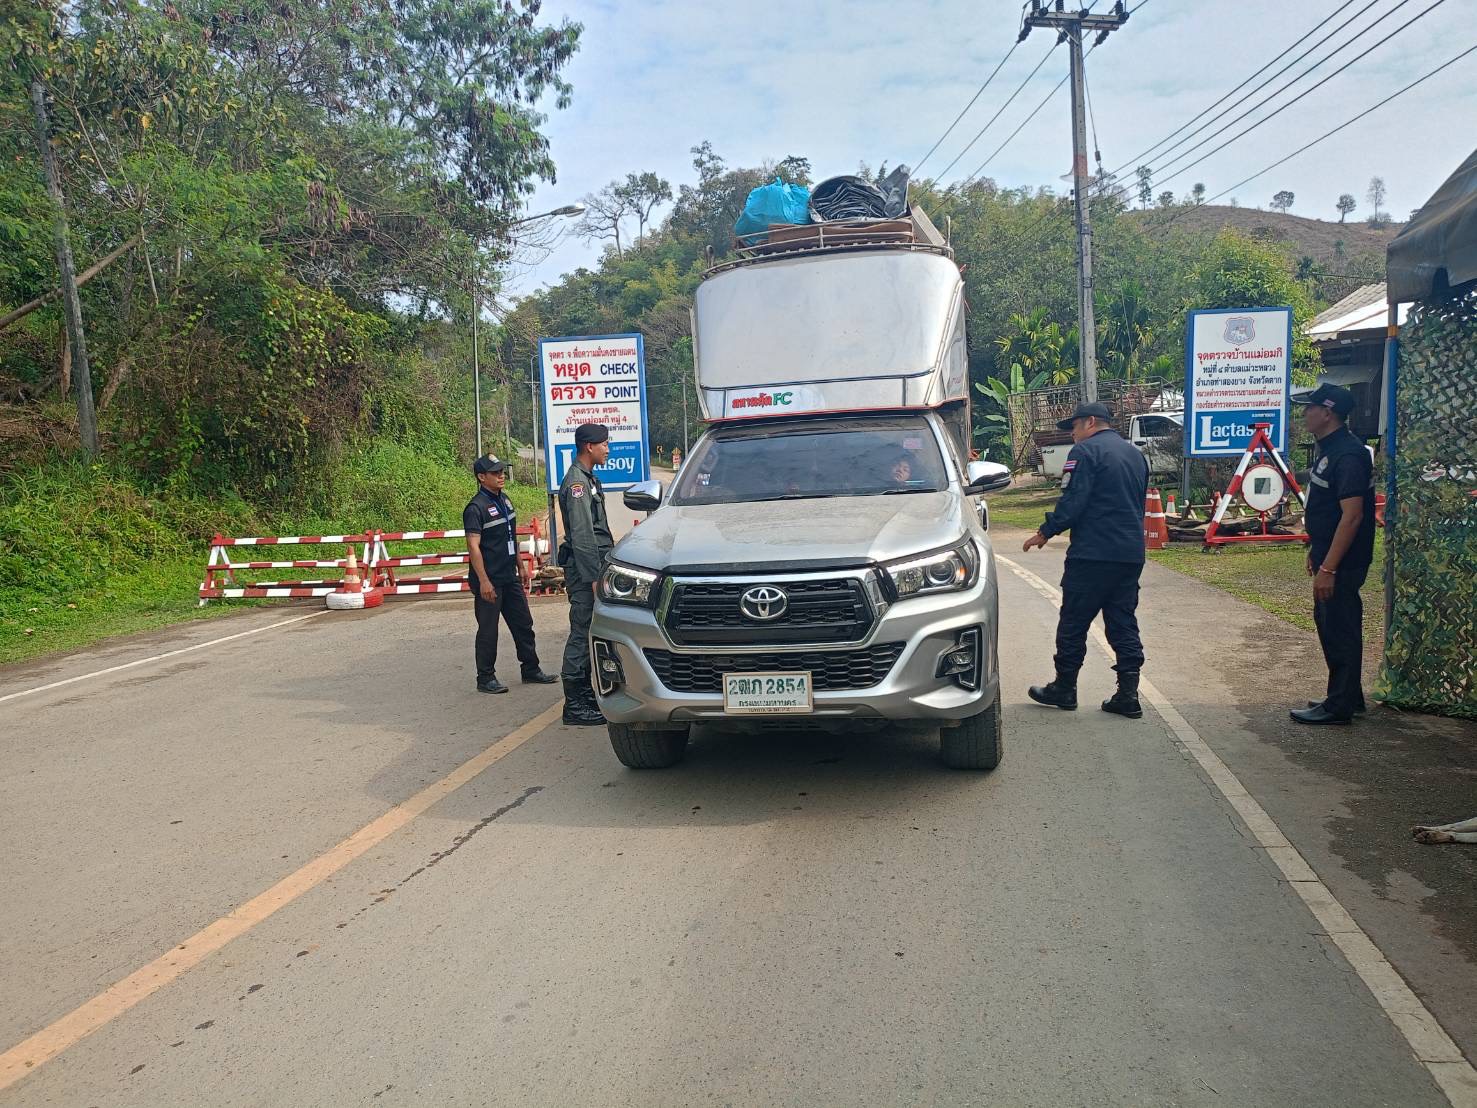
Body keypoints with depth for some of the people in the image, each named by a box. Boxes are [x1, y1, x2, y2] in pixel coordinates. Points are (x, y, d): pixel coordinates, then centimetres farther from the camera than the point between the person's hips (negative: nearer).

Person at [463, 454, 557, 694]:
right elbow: (473, 546, -20)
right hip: (489, 581, -8)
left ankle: (531, 670, 24)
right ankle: (485, 679, 12)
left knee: (523, 624, 13)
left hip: (510, 578, 8)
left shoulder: (504, 500, 11)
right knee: (488, 630, 1)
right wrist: (483, 581, -24)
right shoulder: (476, 508, -15)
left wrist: (519, 568, 20)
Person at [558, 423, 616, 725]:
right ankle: (574, 705, -5)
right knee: (582, 634, -8)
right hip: (584, 568, -10)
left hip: (594, 567, 10)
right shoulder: (576, 483, -14)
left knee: (588, 632, 14)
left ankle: (586, 693, 23)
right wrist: (594, 577, -22)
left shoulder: (588, 479, 19)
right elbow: (582, 536, -20)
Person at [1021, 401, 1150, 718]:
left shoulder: (1086, 451, -9)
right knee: (1124, 623, 9)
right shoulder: (1135, 454, 18)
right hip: (1132, 554, 8)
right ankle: (1128, 694, 6)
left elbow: (1072, 502, -16)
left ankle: (1064, 688, 12)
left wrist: (1045, 532, -5)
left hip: (1093, 553, -8)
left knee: (1073, 622, 3)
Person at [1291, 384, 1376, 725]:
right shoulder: (1330, 450, 11)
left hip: (1342, 562, -10)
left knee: (1339, 630, -2)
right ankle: (1347, 697, 28)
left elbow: (1352, 515, -25)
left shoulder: (1348, 454, -20)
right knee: (1330, 624, 17)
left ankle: (1339, 706, 6)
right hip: (1328, 555, 10)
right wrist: (1316, 552, 22)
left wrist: (1328, 568, -26)